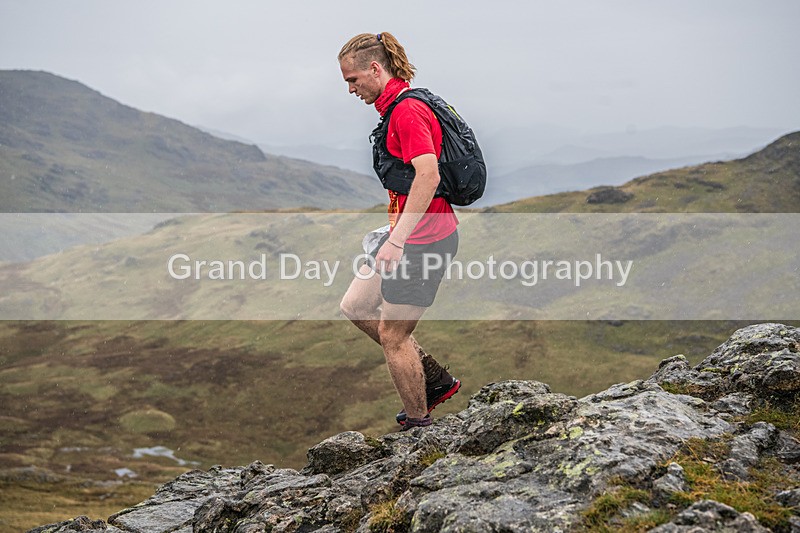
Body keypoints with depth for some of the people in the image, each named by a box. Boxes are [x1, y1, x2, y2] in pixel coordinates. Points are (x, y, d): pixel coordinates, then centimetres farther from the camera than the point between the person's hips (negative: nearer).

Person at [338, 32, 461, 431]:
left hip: (424, 239, -10)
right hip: (411, 234, 10)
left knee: (392, 335, 0)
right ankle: (435, 379, 21)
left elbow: (428, 176, -29)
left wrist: (396, 240, -30)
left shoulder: (407, 110, -18)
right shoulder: (397, 106, 14)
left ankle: (419, 425, 16)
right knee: (355, 306, 16)